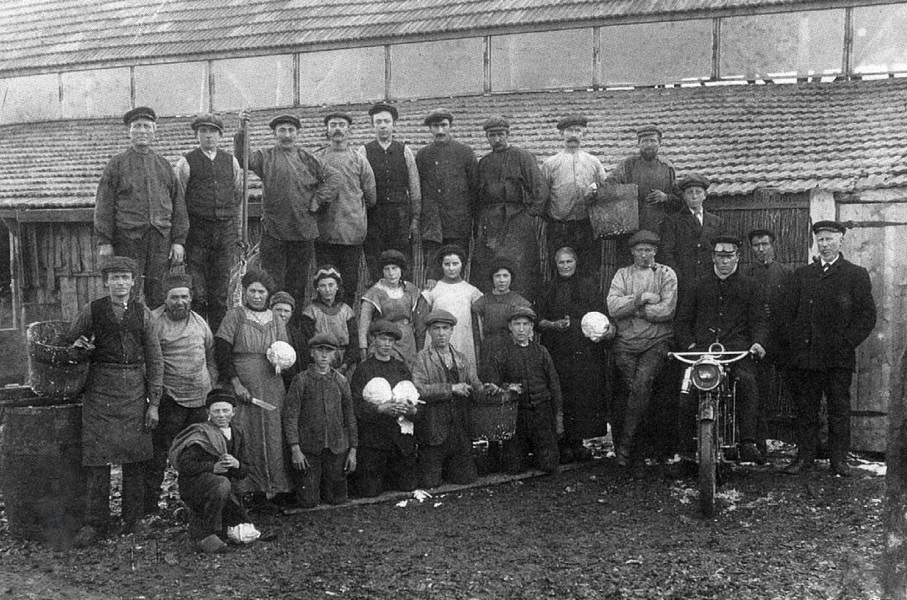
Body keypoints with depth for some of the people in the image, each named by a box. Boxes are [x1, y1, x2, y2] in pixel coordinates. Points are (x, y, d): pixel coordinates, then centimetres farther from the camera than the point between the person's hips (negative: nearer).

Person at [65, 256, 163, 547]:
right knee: (97, 457, -3)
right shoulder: (91, 311, 4)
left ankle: (133, 520, 17)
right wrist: (78, 347, -8)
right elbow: (67, 343, 17)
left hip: (135, 390, 1)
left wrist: (153, 403, 1)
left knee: (135, 457, 4)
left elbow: (154, 360, 6)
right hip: (100, 389, -1)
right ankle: (96, 523, 6)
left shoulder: (143, 313, 6)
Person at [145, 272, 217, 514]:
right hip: (169, 399, -5)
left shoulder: (199, 321, 13)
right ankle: (149, 507, 3)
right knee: (158, 455, -4)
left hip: (201, 398, 6)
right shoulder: (154, 321, -6)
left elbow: (211, 356, 22)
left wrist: (214, 387, 16)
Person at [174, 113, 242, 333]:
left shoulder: (231, 162, 12)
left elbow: (239, 198, 17)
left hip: (225, 232, 3)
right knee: (197, 292, -5)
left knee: (221, 292, 6)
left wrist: (238, 232, 13)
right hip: (196, 232, -3)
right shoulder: (186, 163, 1)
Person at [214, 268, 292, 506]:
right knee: (246, 436, -7)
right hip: (242, 385, -3)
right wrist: (236, 383, -11)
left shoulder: (275, 320, 14)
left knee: (272, 436, 0)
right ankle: (250, 490, -4)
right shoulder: (235, 315, 2)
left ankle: (274, 488, 5)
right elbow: (221, 352, -4)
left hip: (271, 387, 3)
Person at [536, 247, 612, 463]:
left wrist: (608, 328, -12)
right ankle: (565, 445, 1)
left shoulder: (589, 287, 11)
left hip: (587, 350, 1)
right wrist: (554, 325, -13)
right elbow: (538, 321, 6)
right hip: (558, 352, 0)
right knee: (562, 398, -5)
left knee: (586, 396, -2)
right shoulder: (548, 289, 11)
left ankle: (578, 443, 8)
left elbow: (602, 315, 9)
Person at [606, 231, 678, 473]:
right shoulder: (622, 274, 16)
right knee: (628, 388, -11)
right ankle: (635, 454, -3)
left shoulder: (666, 274, 11)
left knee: (641, 385, -23)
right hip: (626, 344, 2)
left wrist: (632, 307, -4)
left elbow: (667, 310, -5)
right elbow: (613, 307, -1)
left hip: (657, 343, -2)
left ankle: (625, 445, -19)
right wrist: (641, 299, -10)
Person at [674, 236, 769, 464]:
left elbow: (759, 319, 13)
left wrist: (757, 341, -8)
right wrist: (689, 344, 0)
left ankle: (748, 443, -29)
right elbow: (682, 319, 18)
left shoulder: (748, 287, 20)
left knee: (747, 381, -31)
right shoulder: (699, 286, 23)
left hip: (736, 348, -1)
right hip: (701, 348, 1)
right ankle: (686, 444, -14)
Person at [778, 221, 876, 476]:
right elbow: (785, 310, 10)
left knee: (840, 409, 3)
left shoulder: (856, 275, 5)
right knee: (806, 409, 5)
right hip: (804, 356, 2)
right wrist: (793, 341, -1)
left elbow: (867, 315, 0)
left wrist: (847, 342, -8)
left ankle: (839, 459, 12)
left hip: (839, 358, -2)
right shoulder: (801, 275, 13)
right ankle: (805, 457, 12)